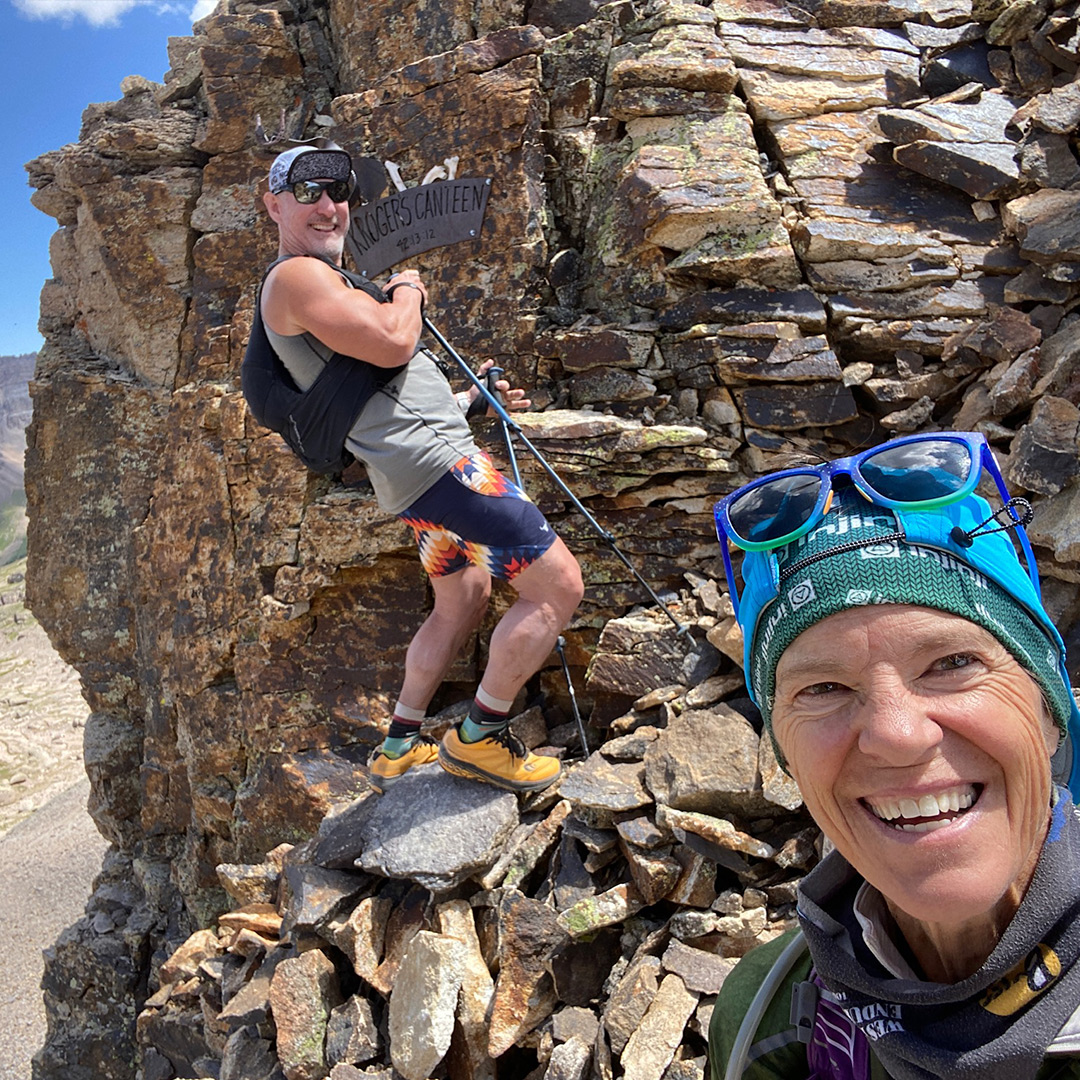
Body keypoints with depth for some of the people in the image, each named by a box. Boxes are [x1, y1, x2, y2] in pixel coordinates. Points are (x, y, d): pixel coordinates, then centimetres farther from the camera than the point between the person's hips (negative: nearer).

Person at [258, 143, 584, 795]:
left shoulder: (327, 282, 26)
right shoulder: (295, 277, -7)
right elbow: (392, 344, -21)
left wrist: (472, 399, 27)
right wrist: (407, 290, 0)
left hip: (421, 469, 11)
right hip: (435, 457, -11)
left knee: (463, 599, 23)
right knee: (558, 583, -12)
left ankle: (400, 747, 31)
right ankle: (481, 736, 0)